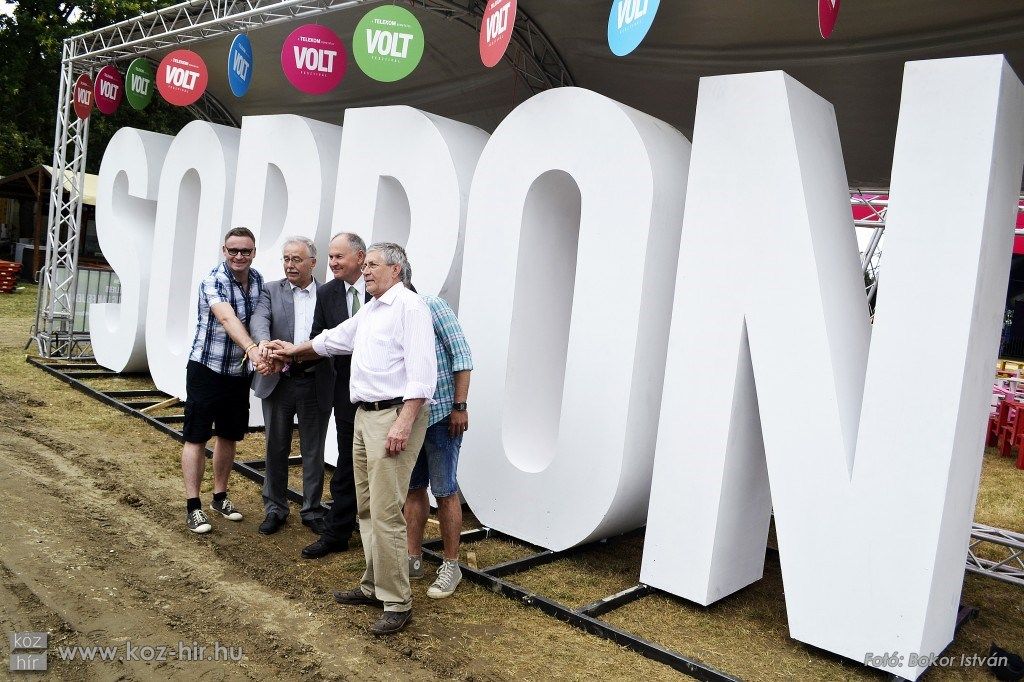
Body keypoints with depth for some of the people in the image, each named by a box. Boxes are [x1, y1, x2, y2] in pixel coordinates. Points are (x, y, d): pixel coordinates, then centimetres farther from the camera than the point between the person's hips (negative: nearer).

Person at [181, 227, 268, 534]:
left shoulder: (258, 281, 4)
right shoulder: (213, 281, -17)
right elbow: (227, 318, -33)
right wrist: (253, 350, -48)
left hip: (240, 373, 6)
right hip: (207, 370, -6)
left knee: (229, 436, 15)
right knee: (196, 437, -1)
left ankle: (220, 497, 29)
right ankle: (193, 506, 7)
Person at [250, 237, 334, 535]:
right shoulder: (271, 291, 4)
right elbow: (259, 320, -14)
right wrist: (263, 341, -35)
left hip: (316, 384, -1)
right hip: (278, 381, 1)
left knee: (313, 450, 10)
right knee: (276, 448, 12)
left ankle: (312, 510, 24)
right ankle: (275, 509, 28)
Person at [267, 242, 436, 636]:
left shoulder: (409, 306, -10)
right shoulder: (368, 311, 19)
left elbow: (421, 370, -18)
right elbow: (334, 339, 36)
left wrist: (403, 423, -24)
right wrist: (295, 352, 46)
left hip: (394, 415, -9)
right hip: (365, 415, 10)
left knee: (385, 513, -8)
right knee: (367, 509, 15)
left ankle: (397, 603, 3)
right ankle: (374, 586, 27)